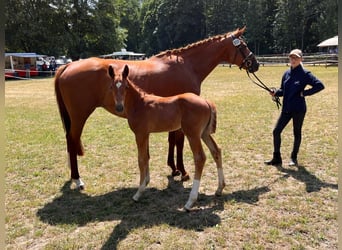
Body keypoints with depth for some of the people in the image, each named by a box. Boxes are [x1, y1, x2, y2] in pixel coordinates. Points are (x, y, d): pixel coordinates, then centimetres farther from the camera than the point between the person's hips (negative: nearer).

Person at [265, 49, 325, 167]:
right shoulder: (286, 73, 8)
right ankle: (276, 158, 10)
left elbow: (320, 85, -14)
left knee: (297, 133, 9)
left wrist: (304, 93, -15)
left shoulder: (305, 74, -8)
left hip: (298, 109, -5)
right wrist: (275, 92, -5)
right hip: (286, 109, 5)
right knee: (276, 131, 0)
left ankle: (294, 158, 25)